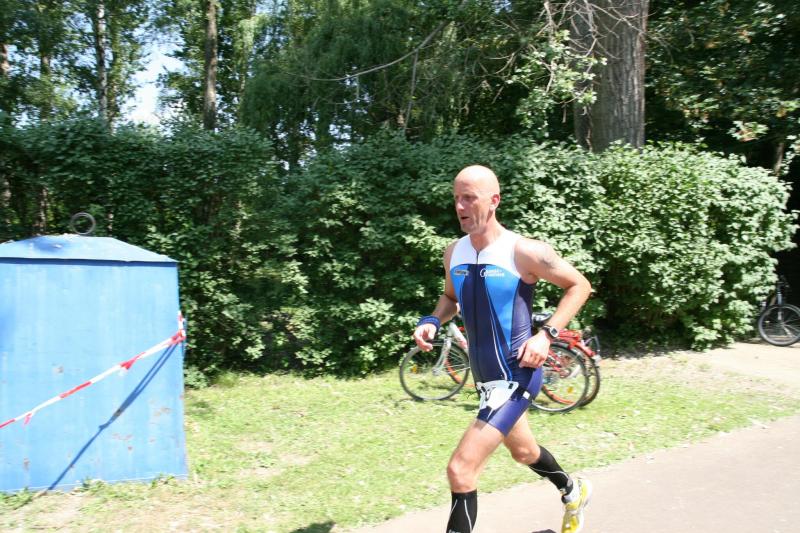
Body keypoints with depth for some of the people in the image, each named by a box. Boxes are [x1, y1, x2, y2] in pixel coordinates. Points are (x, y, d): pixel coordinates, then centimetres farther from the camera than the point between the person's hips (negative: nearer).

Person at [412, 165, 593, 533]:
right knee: (523, 451, 30)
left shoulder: (523, 251, -17)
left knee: (460, 470, -16)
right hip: (486, 377, 8)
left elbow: (579, 285, -6)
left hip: (517, 377, -8)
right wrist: (432, 321, -3)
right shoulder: (454, 252, 1)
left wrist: (546, 334, -18)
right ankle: (573, 490, 60)